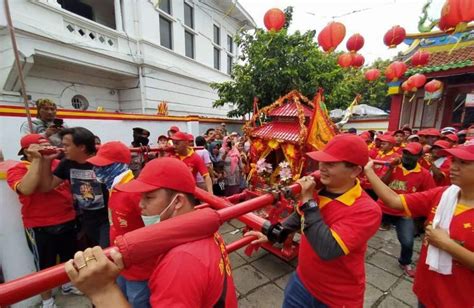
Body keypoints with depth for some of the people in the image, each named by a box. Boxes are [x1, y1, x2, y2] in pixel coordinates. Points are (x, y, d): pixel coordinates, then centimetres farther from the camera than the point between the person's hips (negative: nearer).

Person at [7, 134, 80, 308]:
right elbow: (26, 189, -27)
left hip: (68, 221, 4)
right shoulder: (17, 170, -8)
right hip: (39, 227, -4)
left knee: (70, 258, 22)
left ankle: (68, 285, 47)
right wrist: (37, 159, -24)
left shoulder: (58, 164, 1)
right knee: (45, 265, 14)